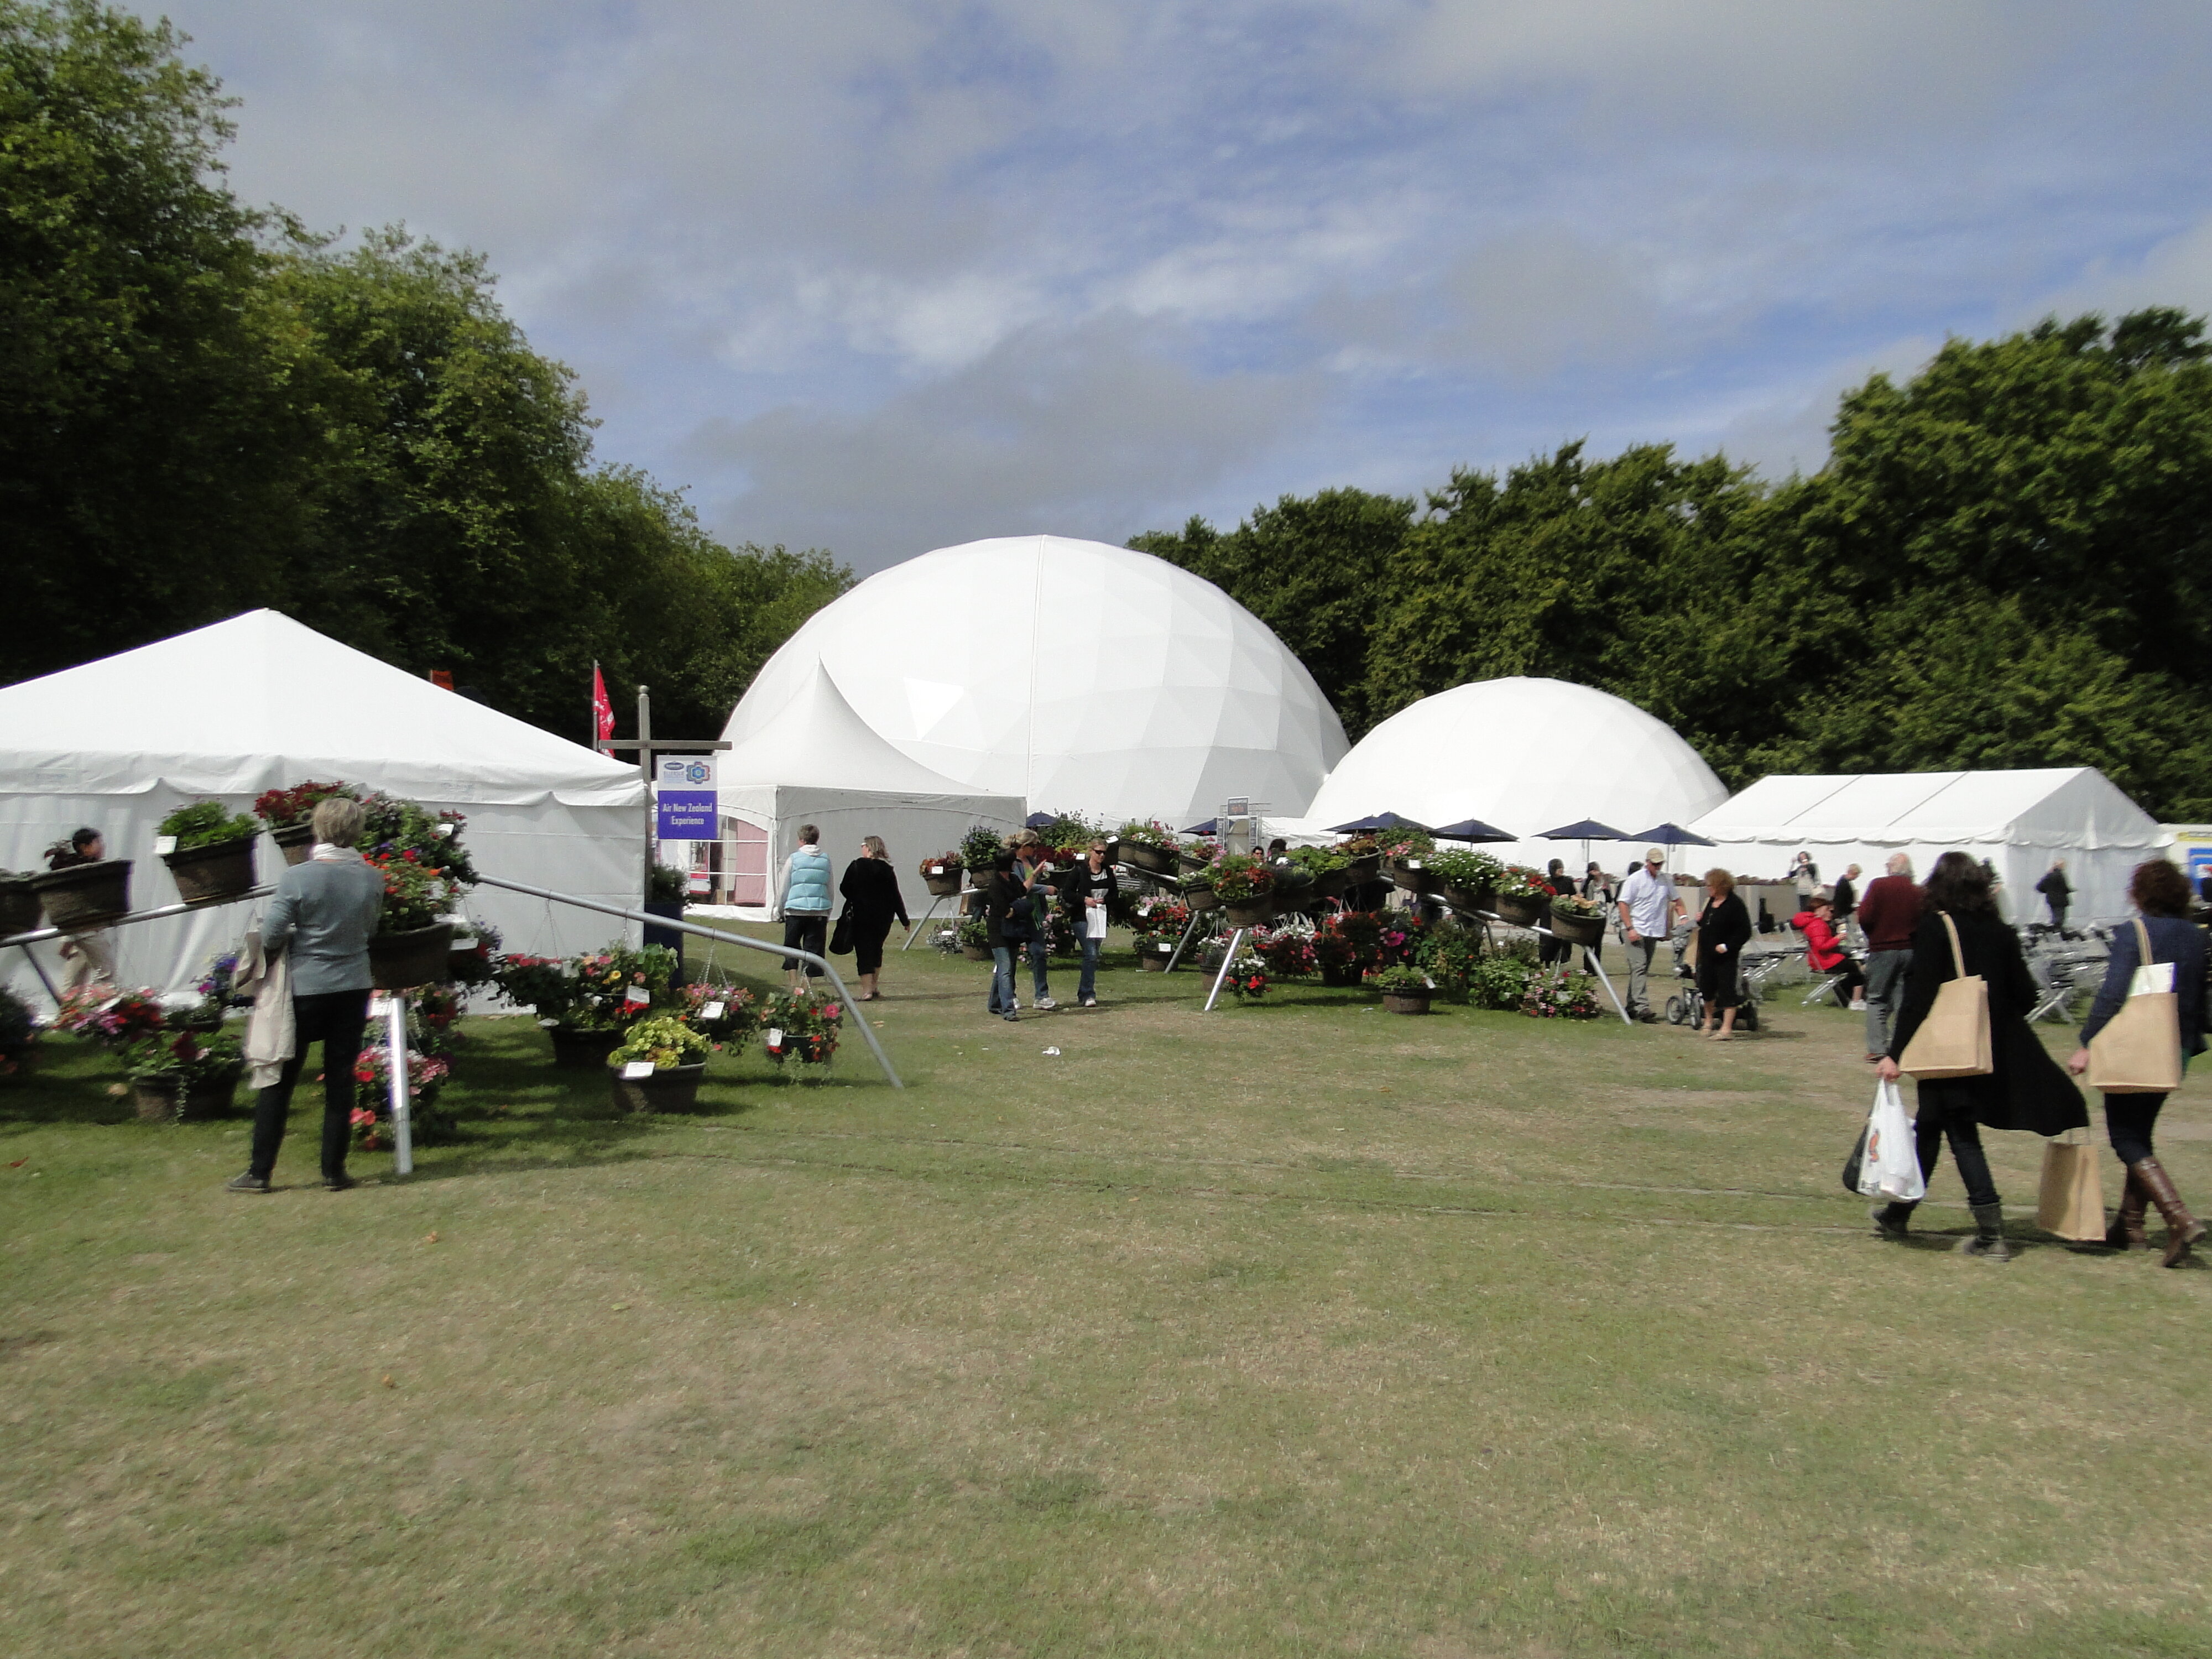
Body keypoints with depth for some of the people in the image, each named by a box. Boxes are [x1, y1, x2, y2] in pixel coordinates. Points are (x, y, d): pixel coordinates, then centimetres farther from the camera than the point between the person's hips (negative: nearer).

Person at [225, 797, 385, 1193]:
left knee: (280, 1080, 9)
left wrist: (297, 937, 8)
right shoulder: (372, 877, -4)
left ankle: (259, 1172, 15)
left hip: (305, 987, -3)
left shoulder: (297, 877, -14)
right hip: (354, 986, 3)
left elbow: (271, 937, -12)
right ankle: (334, 1171, 13)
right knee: (340, 1079, 9)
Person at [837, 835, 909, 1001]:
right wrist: (905, 920, 8)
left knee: (864, 952, 0)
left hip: (862, 915, -4)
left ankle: (867, 991, -4)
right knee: (876, 950, 18)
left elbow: (844, 889, -4)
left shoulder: (857, 866, -8)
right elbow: (896, 896, 2)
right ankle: (873, 988, 19)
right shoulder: (887, 870, 1)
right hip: (883, 917, 4)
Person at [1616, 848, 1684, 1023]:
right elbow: (1623, 904, -8)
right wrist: (1630, 928, -15)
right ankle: (1642, 1006, -25)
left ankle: (1632, 1007, 16)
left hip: (1654, 932, 6)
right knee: (1639, 967, -15)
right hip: (1635, 931, -6)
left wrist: (1683, 918, 5)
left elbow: (1676, 900, 23)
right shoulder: (1635, 879, -5)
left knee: (1643, 969, 9)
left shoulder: (1665, 880, 11)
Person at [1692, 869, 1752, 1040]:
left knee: (1728, 991, -3)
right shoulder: (1710, 902, 10)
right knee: (1707, 989, 15)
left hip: (1727, 957, -8)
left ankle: (1727, 1028, 2)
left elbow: (1745, 932, -16)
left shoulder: (1735, 904, -14)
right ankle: (1709, 1022, 34)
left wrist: (1727, 946, -22)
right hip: (1707, 954, 8)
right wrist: (1700, 921, 3)